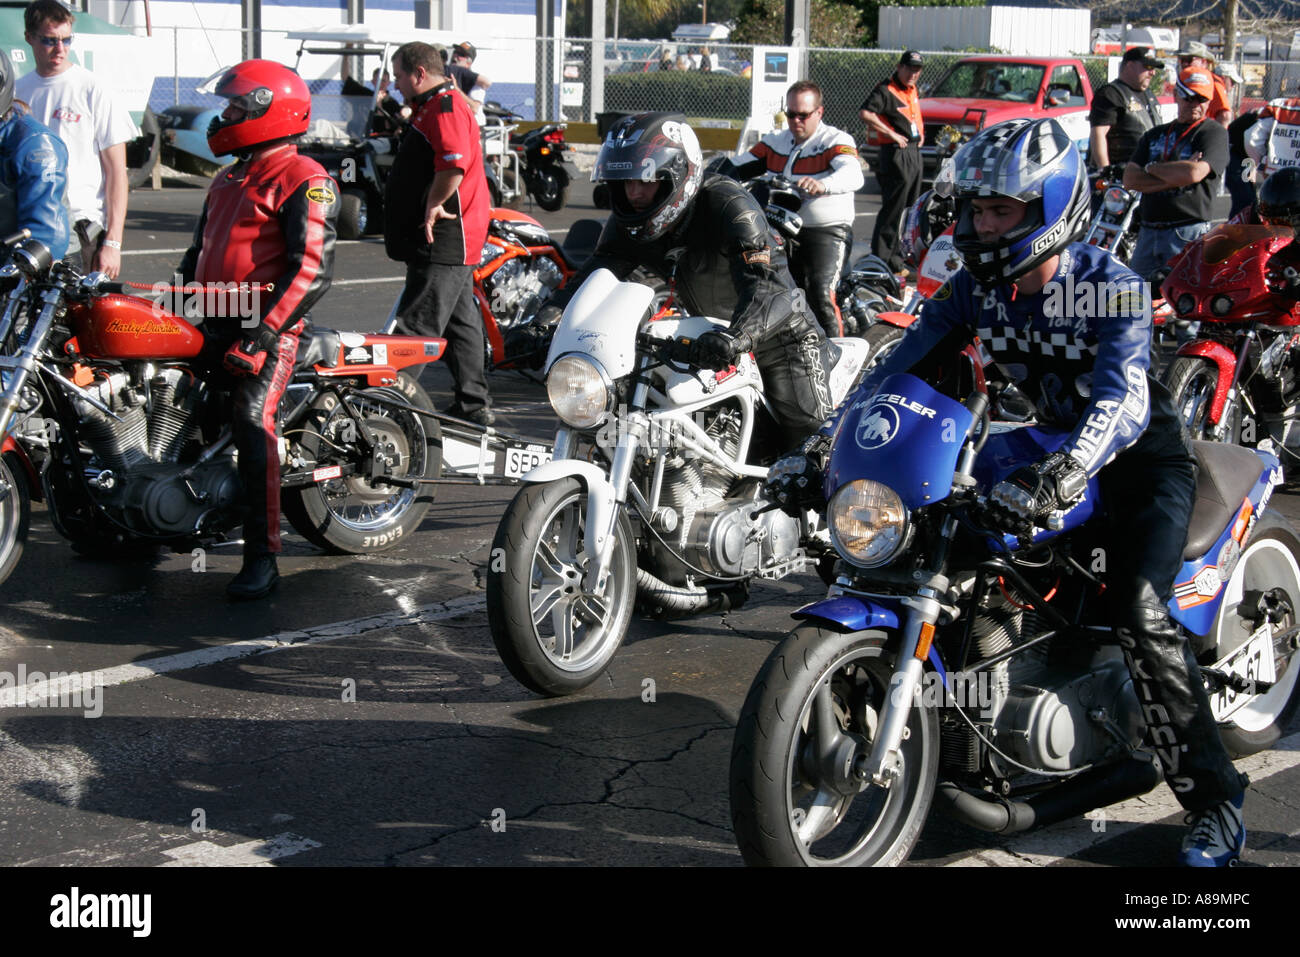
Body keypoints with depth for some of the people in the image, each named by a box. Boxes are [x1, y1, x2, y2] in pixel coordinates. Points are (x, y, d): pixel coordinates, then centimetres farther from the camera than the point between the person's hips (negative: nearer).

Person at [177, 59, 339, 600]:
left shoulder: (302, 179, -7)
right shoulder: (228, 181, 23)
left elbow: (313, 270, -16)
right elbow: (199, 252, 31)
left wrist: (264, 331, -23)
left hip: (269, 321, -9)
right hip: (213, 320, 9)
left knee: (253, 422, -22)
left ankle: (262, 556, -23)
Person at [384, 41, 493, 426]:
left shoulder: (445, 106, -13)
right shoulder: (435, 106, 22)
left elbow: (455, 160, -29)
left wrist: (434, 205, -21)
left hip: (442, 239, -11)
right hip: (451, 241, 11)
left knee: (416, 327, -12)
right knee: (460, 322, 15)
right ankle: (474, 406, 22)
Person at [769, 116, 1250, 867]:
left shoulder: (1112, 287, -25)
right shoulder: (978, 285, -7)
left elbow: (1122, 402, -39)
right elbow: (902, 363, -8)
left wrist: (1053, 480, -57)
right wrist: (822, 451, -20)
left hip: (1142, 452, -6)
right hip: (1053, 442, 7)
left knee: (1140, 614, -24)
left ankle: (1216, 800, -13)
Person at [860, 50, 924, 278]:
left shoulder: (914, 91, 15)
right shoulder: (886, 90, -12)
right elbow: (865, 114, -27)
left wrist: (920, 133, 15)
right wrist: (893, 134, -26)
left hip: (914, 152, 9)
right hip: (896, 154, -9)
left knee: (909, 207, 14)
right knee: (893, 208, -9)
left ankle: (896, 256, 23)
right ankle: (881, 259, -5)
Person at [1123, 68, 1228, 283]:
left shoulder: (1214, 133, 2)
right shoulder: (1154, 135, 19)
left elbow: (1194, 173, -17)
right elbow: (1130, 179, 5)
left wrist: (1152, 167, -1)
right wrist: (1177, 176, -7)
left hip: (1189, 234, -6)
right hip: (1148, 231, 6)